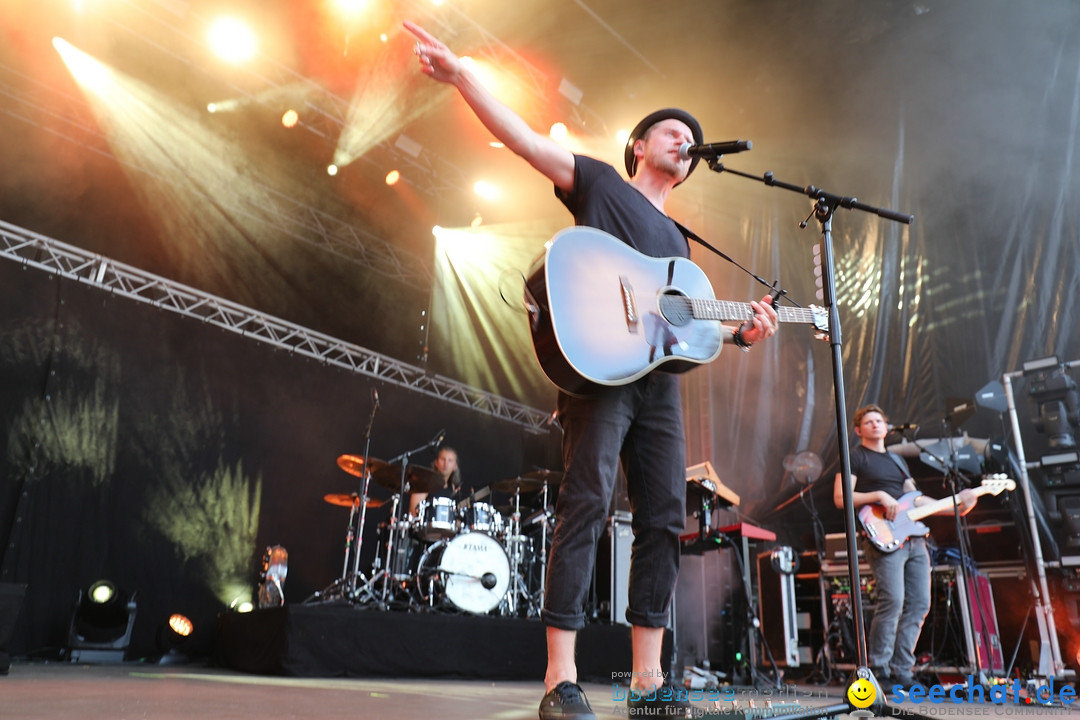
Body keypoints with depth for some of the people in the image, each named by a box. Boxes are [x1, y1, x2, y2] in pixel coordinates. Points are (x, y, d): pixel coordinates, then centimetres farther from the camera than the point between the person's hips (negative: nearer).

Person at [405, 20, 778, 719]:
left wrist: (743, 331, 9)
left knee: (665, 518, 1)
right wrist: (460, 73, -11)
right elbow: (524, 138, 0)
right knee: (588, 504, -15)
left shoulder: (678, 242, 30)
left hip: (659, 379, 7)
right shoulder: (601, 182, 13)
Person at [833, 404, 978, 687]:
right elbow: (840, 498, -8)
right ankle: (878, 670, -7)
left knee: (919, 603, 3)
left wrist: (954, 507, 12)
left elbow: (916, 499, 23)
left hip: (913, 538, 8)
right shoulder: (855, 457, 3)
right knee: (893, 600, -18)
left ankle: (901, 670, 10)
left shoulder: (897, 460, 26)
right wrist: (879, 496, -16)